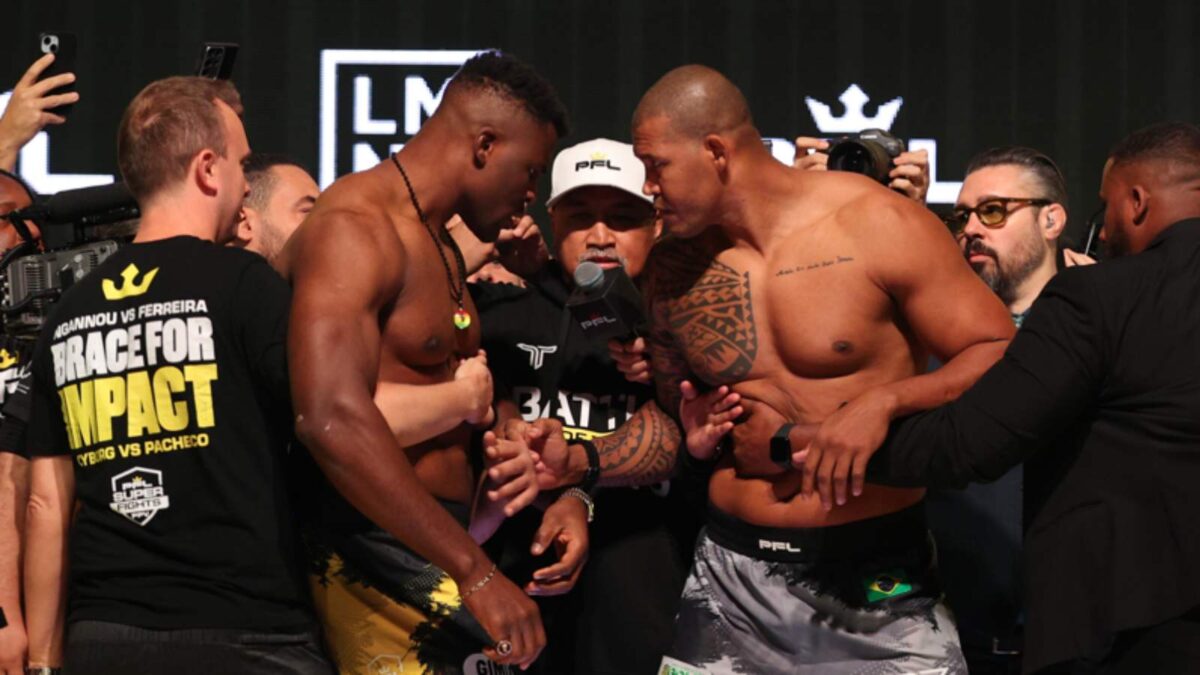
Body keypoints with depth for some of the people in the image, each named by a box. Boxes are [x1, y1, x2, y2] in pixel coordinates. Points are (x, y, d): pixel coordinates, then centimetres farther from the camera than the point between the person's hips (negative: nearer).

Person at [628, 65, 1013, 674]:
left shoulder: (879, 228, -9)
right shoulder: (673, 273, 5)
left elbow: (1002, 358, -9)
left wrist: (887, 402, -22)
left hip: (880, 580, -4)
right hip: (733, 580, 4)